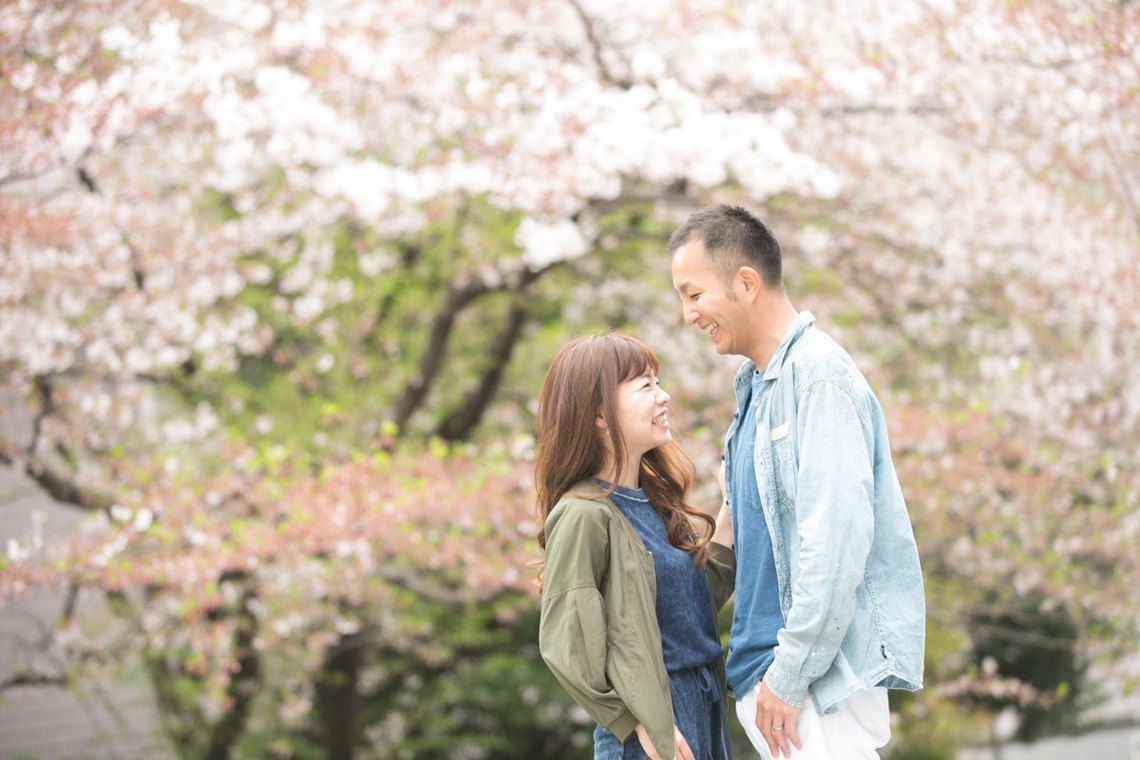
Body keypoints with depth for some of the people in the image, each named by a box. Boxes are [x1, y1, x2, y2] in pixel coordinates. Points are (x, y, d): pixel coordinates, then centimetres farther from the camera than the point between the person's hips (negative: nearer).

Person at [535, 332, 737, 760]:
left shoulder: (656, 500, 9)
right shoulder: (583, 515, -15)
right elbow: (565, 646, -17)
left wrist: (730, 513, 9)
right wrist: (636, 723, -15)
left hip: (704, 720, 8)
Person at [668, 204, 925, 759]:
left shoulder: (818, 372, -13)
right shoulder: (755, 384, 16)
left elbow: (838, 536, -21)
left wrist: (789, 674, -19)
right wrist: (763, 669, 13)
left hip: (824, 672, -9)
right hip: (769, 670, 9)